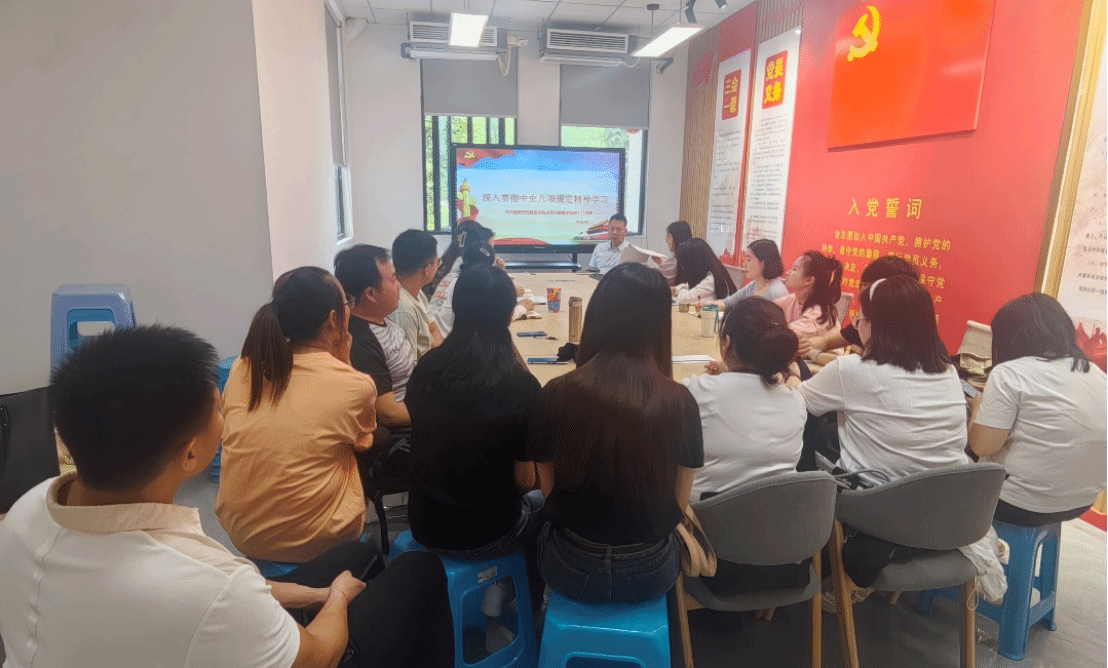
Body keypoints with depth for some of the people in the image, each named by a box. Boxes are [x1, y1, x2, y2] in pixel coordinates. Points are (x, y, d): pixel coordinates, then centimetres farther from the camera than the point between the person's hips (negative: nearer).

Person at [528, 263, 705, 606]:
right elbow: (679, 500, -3)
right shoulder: (679, 402, -17)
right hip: (649, 572, 1)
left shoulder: (556, 395, -17)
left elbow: (549, 489, -3)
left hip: (570, 568, 0)